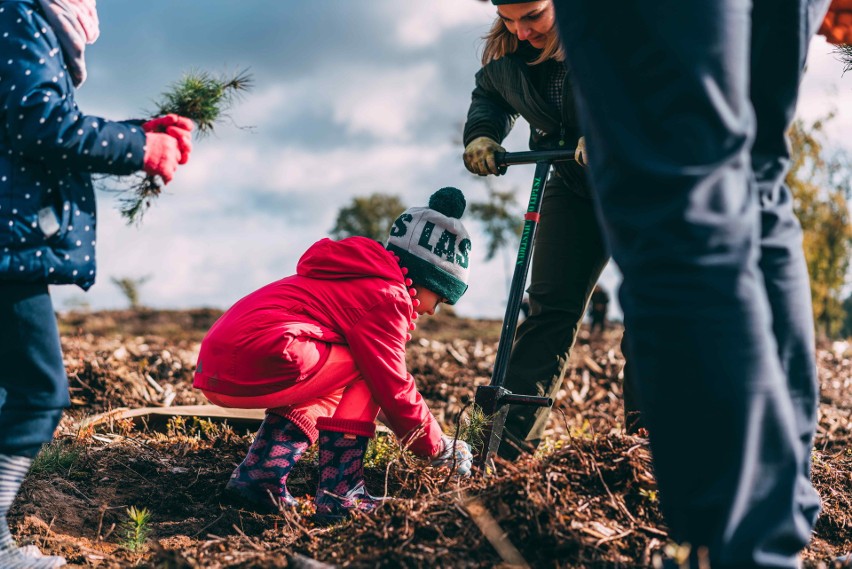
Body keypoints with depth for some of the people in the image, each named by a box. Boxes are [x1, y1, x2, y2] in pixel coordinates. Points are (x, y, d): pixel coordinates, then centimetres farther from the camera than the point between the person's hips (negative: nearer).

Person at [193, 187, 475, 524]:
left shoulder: (361, 279, 27)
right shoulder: (387, 296, -3)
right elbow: (393, 389, -2)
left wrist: (425, 437, 36)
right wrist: (440, 449, 12)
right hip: (254, 363, -10)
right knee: (363, 371, 2)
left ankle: (256, 475, 17)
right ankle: (339, 496, -1)